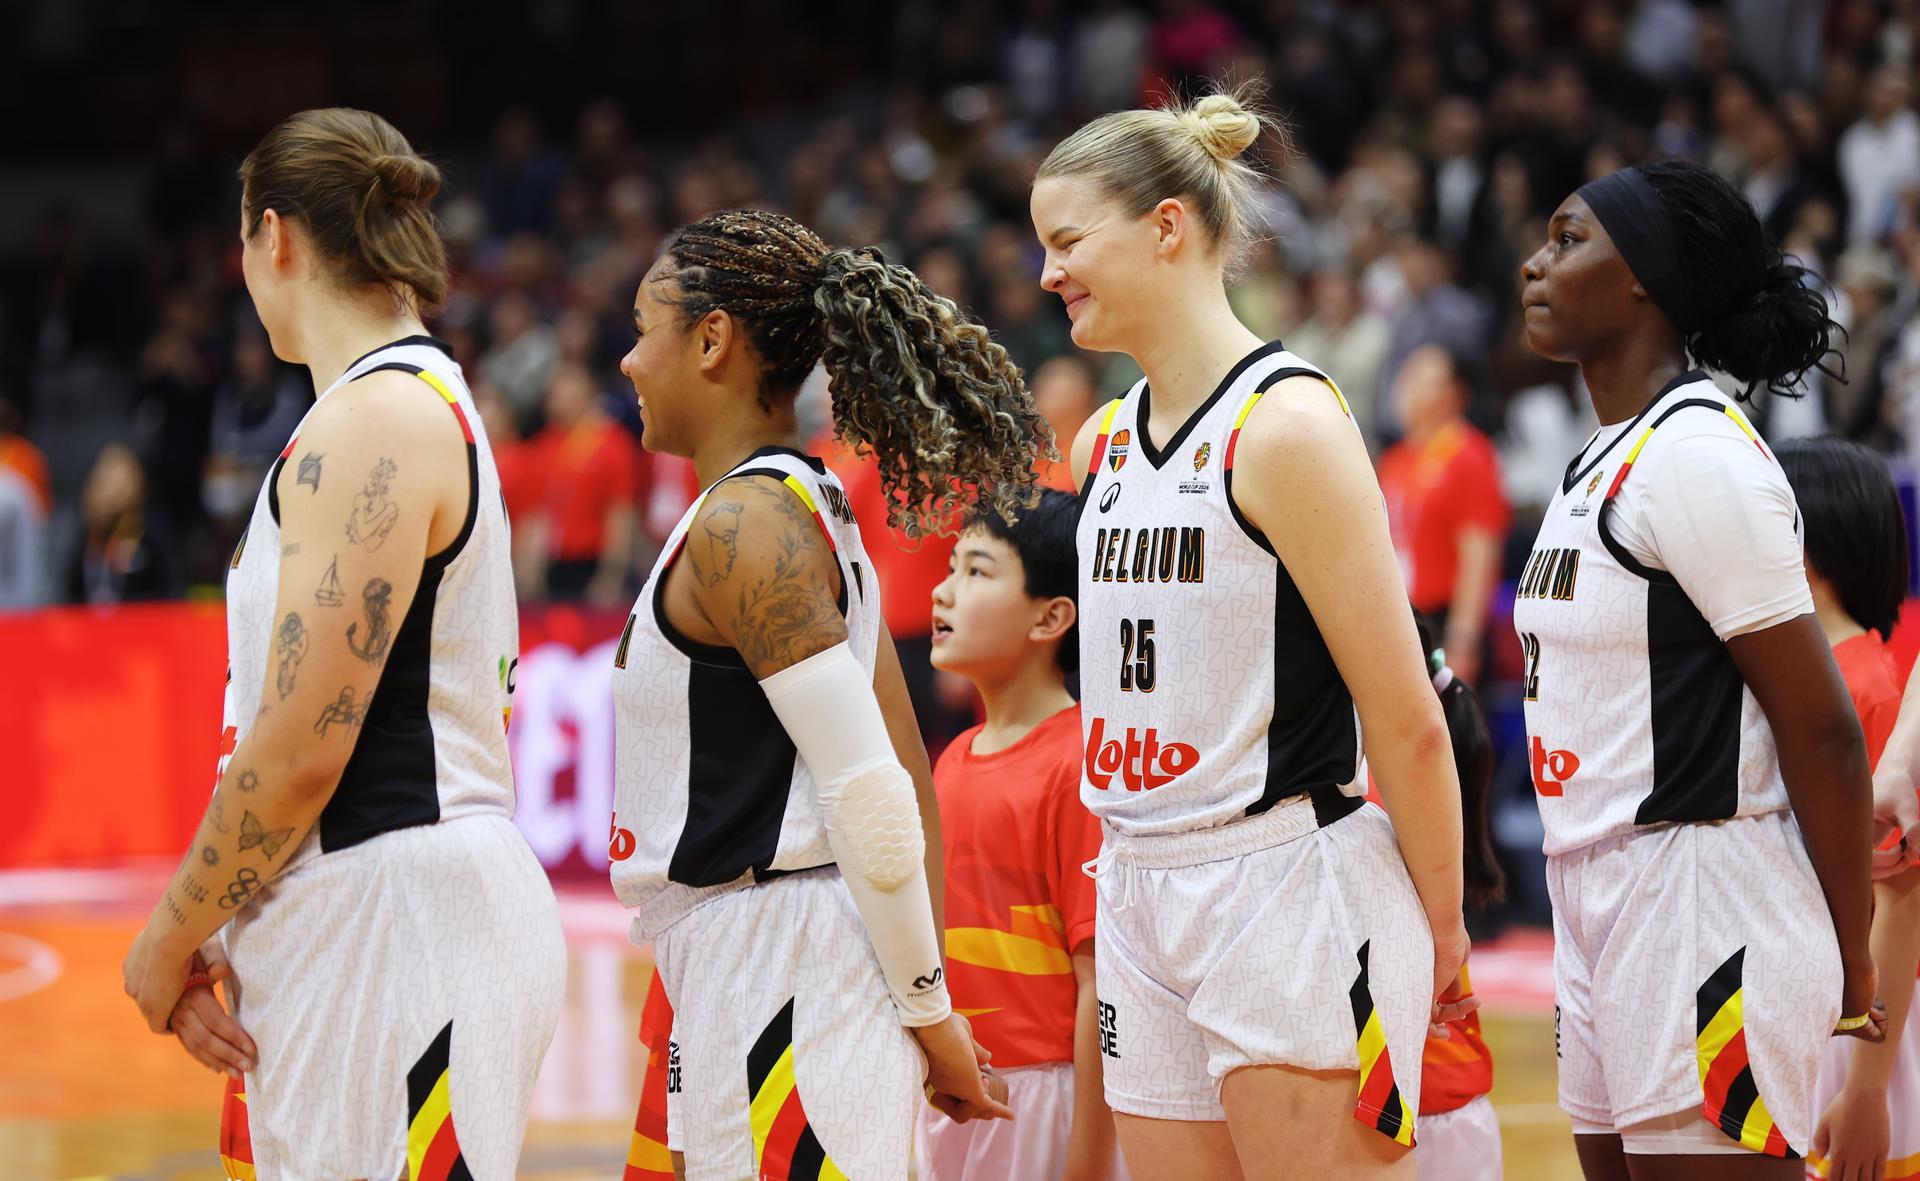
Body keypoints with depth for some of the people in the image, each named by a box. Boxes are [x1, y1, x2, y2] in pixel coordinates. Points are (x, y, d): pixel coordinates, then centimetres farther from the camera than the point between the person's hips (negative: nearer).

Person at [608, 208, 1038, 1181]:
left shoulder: (741, 524, -14)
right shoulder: (809, 506, 17)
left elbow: (870, 790, -19)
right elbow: (905, 774, 19)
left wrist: (926, 1010, -14)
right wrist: (924, 995, 19)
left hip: (783, 959, -10)